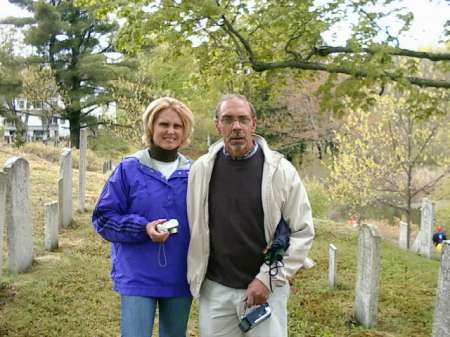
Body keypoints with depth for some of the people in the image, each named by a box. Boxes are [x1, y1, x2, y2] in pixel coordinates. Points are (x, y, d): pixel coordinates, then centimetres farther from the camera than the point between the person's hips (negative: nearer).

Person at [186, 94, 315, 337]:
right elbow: (194, 228, 7)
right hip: (214, 290, 2)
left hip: (266, 289, -2)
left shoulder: (279, 169, -7)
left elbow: (302, 231, -5)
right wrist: (196, 277, 6)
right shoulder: (202, 169, -2)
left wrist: (268, 279, -10)